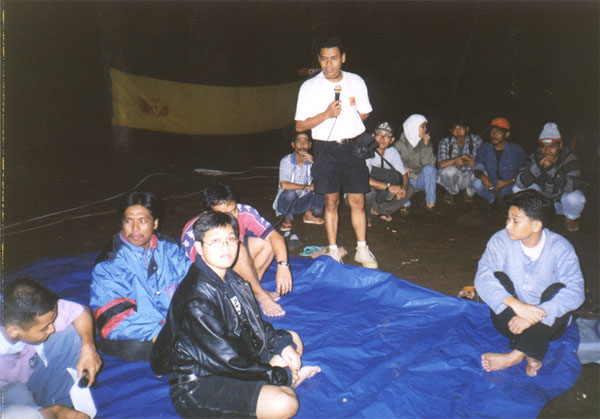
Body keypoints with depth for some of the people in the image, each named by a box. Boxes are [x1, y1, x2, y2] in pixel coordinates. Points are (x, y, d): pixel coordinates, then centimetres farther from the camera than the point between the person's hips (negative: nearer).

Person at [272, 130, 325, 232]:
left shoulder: (311, 160, -8)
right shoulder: (286, 161, -18)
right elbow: (284, 185, -30)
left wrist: (314, 162, -31)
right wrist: (307, 187, -24)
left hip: (303, 202, 3)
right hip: (287, 201, -3)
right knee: (290, 193, -35)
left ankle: (309, 215, 9)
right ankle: (287, 219, -2)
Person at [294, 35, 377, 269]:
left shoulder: (356, 81, 6)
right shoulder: (309, 87, -1)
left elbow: (365, 113, 19)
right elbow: (300, 126, -4)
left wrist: (351, 113, 1)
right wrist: (326, 114, -16)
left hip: (353, 145, 1)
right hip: (326, 148, -1)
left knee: (357, 201, 2)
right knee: (331, 202, 5)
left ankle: (362, 250, 15)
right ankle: (333, 251, 16)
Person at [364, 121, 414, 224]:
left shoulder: (393, 152, -2)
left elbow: (404, 175, 1)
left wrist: (403, 189, -22)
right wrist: (388, 186, -36)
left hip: (380, 194, 6)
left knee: (410, 189, -5)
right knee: (368, 189, -39)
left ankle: (377, 210, 1)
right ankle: (365, 216, -7)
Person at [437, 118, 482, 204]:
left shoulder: (476, 140, -9)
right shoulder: (445, 142, -12)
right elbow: (441, 164, -25)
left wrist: (462, 161, -22)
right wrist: (461, 157, -30)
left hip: (468, 177, 1)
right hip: (451, 177, -1)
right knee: (450, 170, -35)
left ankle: (469, 192, 7)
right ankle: (450, 192, 2)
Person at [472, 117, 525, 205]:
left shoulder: (517, 150, -8)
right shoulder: (484, 148, -2)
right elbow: (477, 167, -5)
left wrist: (508, 182, -23)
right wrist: (482, 176, -28)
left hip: (510, 186, -1)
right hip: (491, 186, 2)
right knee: (477, 184, -29)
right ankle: (493, 199, 4)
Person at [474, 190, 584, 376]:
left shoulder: (560, 247, -12)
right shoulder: (501, 240, -11)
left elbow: (576, 292, -23)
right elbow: (482, 278, -22)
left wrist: (535, 315, -35)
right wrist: (516, 305, -37)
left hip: (548, 323, 0)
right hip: (509, 317, 0)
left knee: (558, 290, -28)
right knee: (498, 278, -24)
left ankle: (515, 355, -31)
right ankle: (531, 355, -28)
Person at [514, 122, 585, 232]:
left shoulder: (570, 160, -19)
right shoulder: (534, 158, -13)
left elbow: (572, 186, -36)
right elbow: (520, 182, -27)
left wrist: (552, 169, -47)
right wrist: (538, 166, -41)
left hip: (561, 202, -1)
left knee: (575, 197, -34)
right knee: (518, 189, -20)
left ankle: (570, 218, 3)